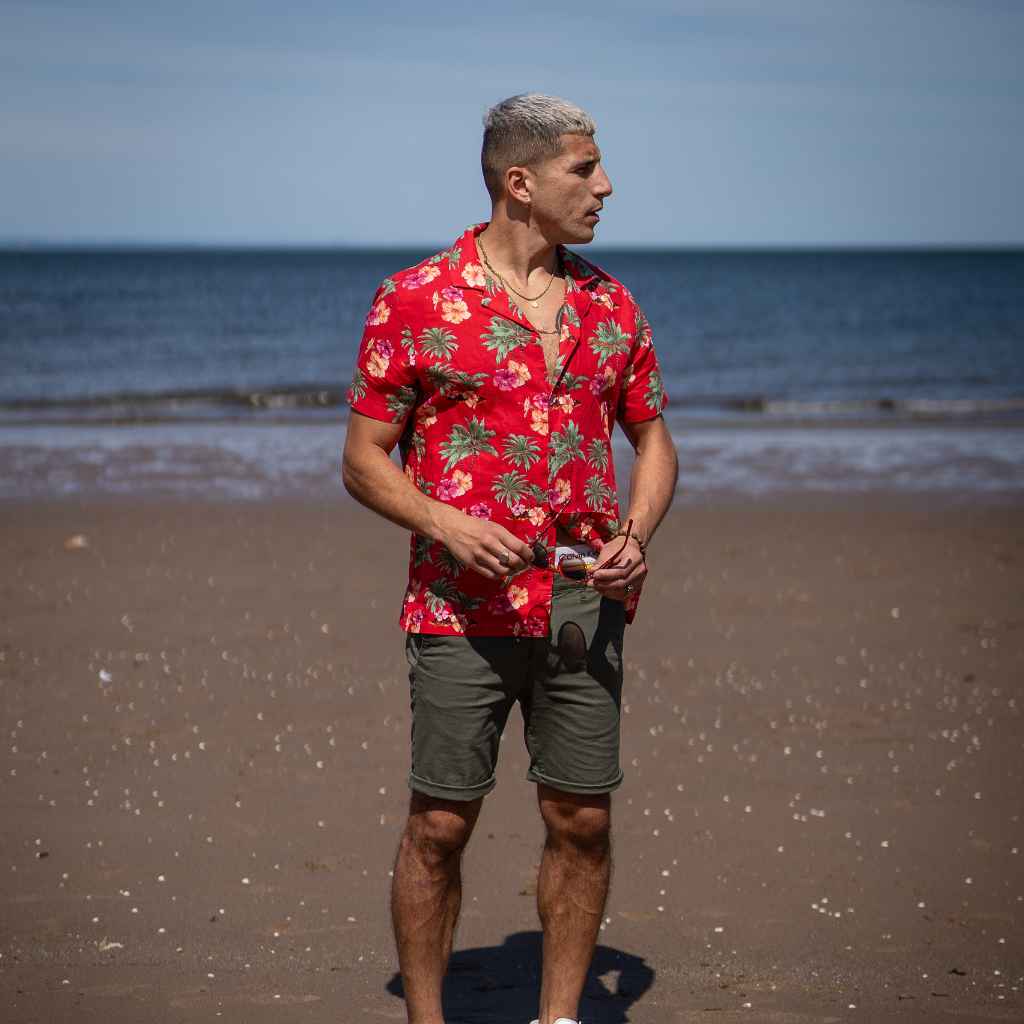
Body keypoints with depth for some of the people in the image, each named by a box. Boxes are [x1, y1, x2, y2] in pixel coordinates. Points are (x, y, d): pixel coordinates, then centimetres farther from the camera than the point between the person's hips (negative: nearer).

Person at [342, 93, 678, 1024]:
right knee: (440, 826, 1)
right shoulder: (415, 301, -3)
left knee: (582, 823, 7)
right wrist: (445, 524, -19)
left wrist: (637, 534, -2)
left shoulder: (610, 306, 9)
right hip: (462, 607, -4)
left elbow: (653, 437, 17)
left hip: (586, 605, 4)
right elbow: (364, 459, -1)